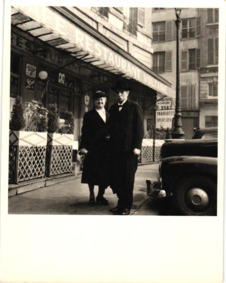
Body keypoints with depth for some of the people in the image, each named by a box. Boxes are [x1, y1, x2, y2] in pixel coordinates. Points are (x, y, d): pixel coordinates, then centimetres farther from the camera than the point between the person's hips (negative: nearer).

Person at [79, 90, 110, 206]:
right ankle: (92, 196, 16)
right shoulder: (89, 115, 5)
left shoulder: (109, 115, 18)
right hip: (93, 148, -4)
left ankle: (100, 196, 20)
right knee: (92, 173, 2)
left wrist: (111, 137, -3)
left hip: (106, 149, 4)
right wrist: (83, 147, -13)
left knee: (105, 173, 5)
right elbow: (85, 133, -3)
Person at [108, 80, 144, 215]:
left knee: (128, 178, 1)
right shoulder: (113, 108, 16)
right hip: (115, 148, 5)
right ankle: (121, 202, 21)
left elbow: (139, 128, -4)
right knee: (116, 177, 5)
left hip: (129, 149, -5)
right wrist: (111, 142, 6)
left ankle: (127, 206, 13)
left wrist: (137, 147, -12)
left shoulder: (135, 107, 1)